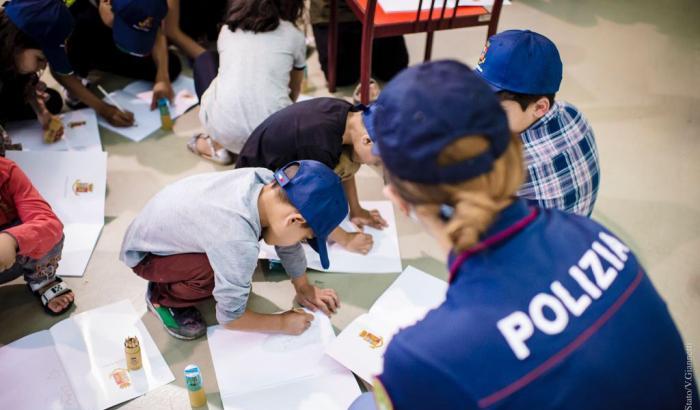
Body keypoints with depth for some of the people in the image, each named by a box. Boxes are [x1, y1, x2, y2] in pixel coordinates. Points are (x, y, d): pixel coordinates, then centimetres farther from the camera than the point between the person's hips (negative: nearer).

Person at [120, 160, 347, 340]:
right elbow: (230, 317, -25)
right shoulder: (239, 242, -39)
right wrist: (283, 324, -12)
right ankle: (162, 298, -1)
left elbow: (288, 243, 0)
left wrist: (304, 289, 8)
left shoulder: (266, 180, -20)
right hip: (144, 254, -7)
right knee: (221, 272, -28)